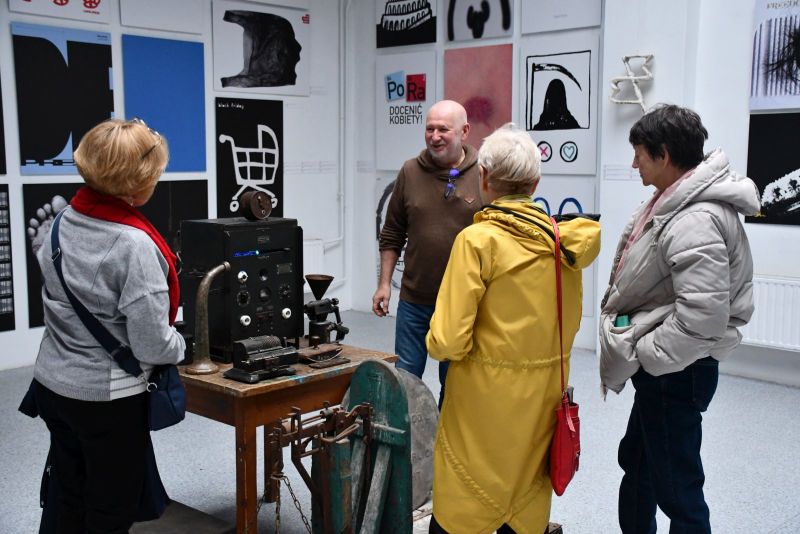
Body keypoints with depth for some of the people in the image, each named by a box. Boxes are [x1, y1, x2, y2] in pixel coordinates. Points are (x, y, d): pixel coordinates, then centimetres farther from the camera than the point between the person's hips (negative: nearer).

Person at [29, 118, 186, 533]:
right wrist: (180, 345, -1)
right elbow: (153, 345, -21)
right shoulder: (134, 245, -25)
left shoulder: (64, 221, -3)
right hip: (107, 400, -7)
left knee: (70, 500, 22)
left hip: (52, 385, 7)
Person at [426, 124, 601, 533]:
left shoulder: (478, 240, -16)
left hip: (487, 397, -5)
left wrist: (438, 343, 1)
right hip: (545, 397, 5)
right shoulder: (563, 239, -1)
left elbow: (448, 342, -18)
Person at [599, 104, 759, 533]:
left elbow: (702, 319, -32)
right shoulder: (677, 199, 6)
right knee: (636, 461, 25)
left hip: (676, 370, -10)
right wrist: (638, 346, 11)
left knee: (675, 483, 3)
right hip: (658, 363, 10)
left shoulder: (695, 222, -26)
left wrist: (641, 354, -21)